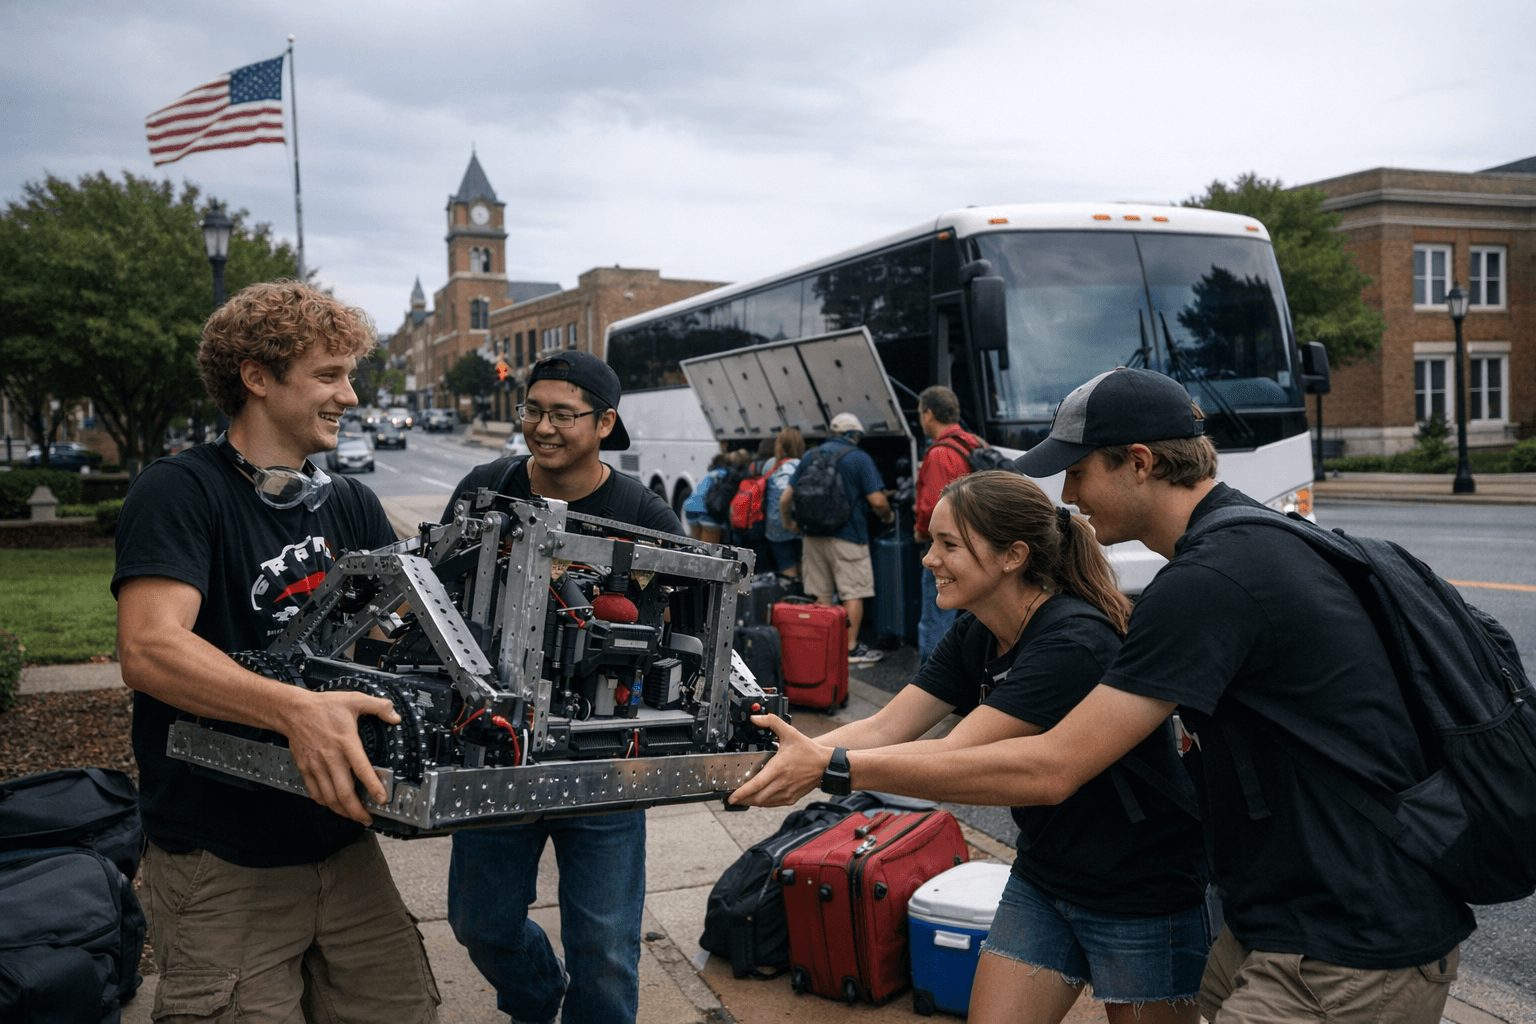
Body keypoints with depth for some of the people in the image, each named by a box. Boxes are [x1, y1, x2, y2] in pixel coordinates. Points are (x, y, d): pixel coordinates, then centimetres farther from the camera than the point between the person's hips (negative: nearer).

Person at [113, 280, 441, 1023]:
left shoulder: (351, 507, 12)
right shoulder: (182, 491, -11)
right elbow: (149, 649, -25)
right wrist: (296, 710, -39)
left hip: (341, 843, 6)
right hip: (222, 860, -6)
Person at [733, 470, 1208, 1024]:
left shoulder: (1074, 644, -28)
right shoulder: (974, 636, -1)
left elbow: (958, 756, -30)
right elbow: (885, 728, -6)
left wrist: (825, 767, -35)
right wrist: (785, 759, -20)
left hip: (1142, 893, -7)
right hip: (1042, 879, 7)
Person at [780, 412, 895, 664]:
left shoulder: (810, 457, 9)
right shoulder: (859, 458, -6)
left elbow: (786, 498, 8)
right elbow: (877, 501, -13)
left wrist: (789, 522, 25)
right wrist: (888, 516, 8)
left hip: (813, 537, 5)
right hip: (847, 538, -5)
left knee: (822, 596, 12)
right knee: (853, 594, 2)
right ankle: (852, 649, 4)